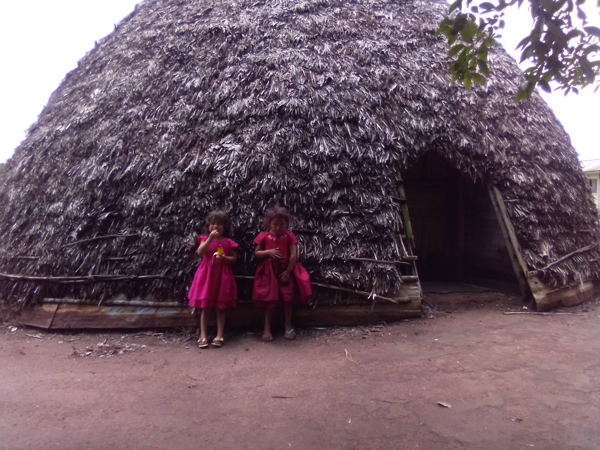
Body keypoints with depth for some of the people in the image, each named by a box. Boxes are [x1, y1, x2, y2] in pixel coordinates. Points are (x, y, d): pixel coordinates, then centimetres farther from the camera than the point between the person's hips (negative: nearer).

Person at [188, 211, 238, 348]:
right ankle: (203, 336, 9)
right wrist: (210, 239, -22)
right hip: (207, 275, 0)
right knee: (205, 307, 3)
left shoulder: (228, 242, 3)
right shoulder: (205, 239, 3)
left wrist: (224, 258, -15)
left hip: (222, 276, 0)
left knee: (221, 307, 4)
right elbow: (199, 253, -15)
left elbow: (234, 258, 5)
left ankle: (219, 335, 11)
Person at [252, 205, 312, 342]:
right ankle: (267, 328, 11)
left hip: (286, 270, 0)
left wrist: (288, 271, -14)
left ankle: (288, 326, 20)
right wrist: (268, 252, -17)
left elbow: (294, 255, -6)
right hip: (269, 271, 0)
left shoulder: (289, 236, -2)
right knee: (270, 299, 2)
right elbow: (256, 253, 2)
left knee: (288, 299, 5)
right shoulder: (264, 236, 0)